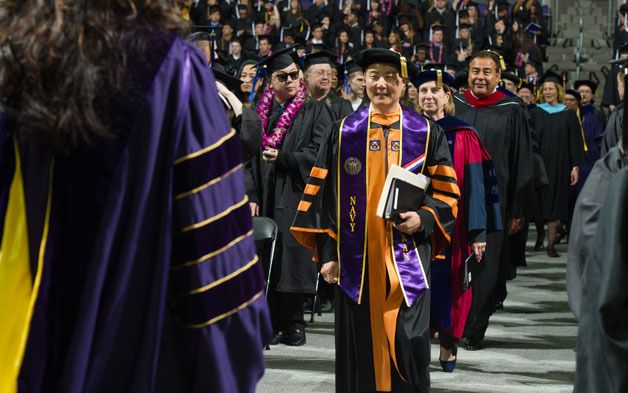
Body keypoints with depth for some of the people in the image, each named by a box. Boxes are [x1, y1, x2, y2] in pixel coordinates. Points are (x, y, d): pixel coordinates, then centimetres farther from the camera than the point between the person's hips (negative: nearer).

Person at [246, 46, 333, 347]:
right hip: (267, 198, 4)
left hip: (298, 195, -4)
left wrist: (282, 158, -11)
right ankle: (274, 324, 6)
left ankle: (293, 324, 1)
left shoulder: (314, 111, 2)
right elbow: (250, 156, 10)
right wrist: (252, 195, 0)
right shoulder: (261, 113, 13)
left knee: (293, 259, -6)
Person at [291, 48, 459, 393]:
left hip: (406, 259, -1)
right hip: (356, 259, 1)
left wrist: (422, 219, -14)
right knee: (359, 349, 3)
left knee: (407, 346, -4)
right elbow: (323, 195, 6)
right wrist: (326, 254, -1)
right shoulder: (342, 133, 7)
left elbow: (447, 194, 6)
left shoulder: (427, 134, 5)